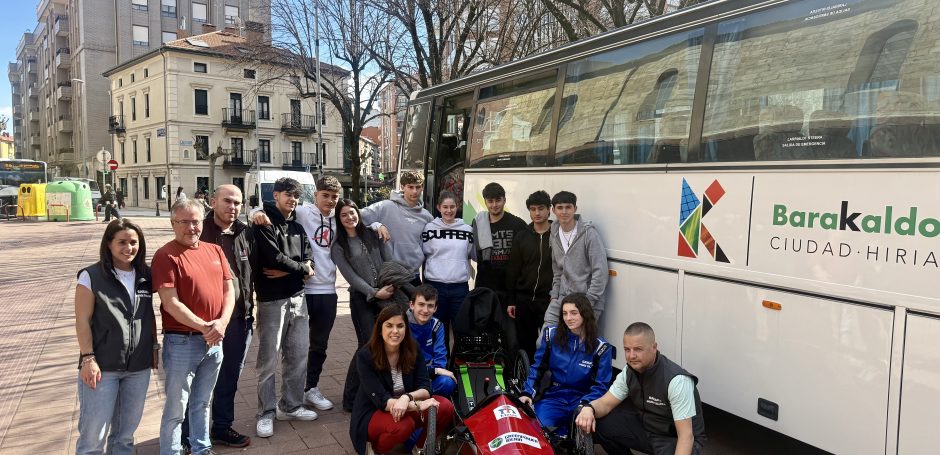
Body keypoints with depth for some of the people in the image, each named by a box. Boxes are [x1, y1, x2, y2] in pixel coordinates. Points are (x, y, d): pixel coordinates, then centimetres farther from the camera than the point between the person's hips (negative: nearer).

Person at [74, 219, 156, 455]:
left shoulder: (145, 276, 6)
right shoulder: (91, 276, -6)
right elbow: (82, 321, -8)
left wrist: (154, 346, 12)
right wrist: (88, 358, -13)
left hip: (139, 367, 4)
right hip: (102, 366, -4)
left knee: (126, 431, 17)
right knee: (94, 433, 2)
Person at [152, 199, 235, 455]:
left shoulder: (214, 250, 7)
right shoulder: (166, 256, -11)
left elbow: (229, 290, 7)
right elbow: (171, 303, -16)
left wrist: (222, 322, -9)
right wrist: (204, 327, -17)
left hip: (214, 341, 6)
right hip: (182, 342, -6)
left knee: (202, 403, 21)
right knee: (176, 409, 6)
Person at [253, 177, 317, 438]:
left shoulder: (297, 227, 15)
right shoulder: (264, 224, -6)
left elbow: (308, 260, 5)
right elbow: (274, 258, -19)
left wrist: (287, 270, -13)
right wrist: (300, 267, -5)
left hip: (297, 298, 7)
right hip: (272, 300, -7)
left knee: (298, 355, 12)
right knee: (269, 360, 0)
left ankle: (291, 406, 26)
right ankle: (266, 413, 13)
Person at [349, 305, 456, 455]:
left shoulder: (413, 350, -8)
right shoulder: (365, 356, -21)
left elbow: (425, 388, -12)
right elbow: (382, 400, -26)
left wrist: (407, 398, -35)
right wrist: (418, 405, -36)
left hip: (406, 408, 4)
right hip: (371, 414, -4)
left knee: (445, 407, -19)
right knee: (403, 426, -36)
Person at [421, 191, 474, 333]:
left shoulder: (467, 230, 6)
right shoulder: (430, 228, 1)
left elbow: (475, 255, 11)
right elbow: (421, 254, 4)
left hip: (460, 286, 1)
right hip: (435, 285, -1)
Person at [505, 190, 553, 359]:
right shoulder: (521, 236, 7)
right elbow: (513, 270, 8)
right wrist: (510, 300, 5)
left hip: (549, 300, -3)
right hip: (523, 299, 3)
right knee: (525, 344, 11)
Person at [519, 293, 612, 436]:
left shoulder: (601, 348, -3)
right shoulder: (551, 335, 2)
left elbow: (601, 386, -4)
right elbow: (537, 368, 9)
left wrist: (585, 405, -22)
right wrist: (527, 393, -5)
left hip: (582, 401, 0)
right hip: (553, 398, 1)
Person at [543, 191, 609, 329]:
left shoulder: (589, 233, -11)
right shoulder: (555, 235, 9)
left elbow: (600, 272, -14)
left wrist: (587, 302, -15)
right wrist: (554, 295, 8)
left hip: (586, 300, -6)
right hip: (562, 298, 6)